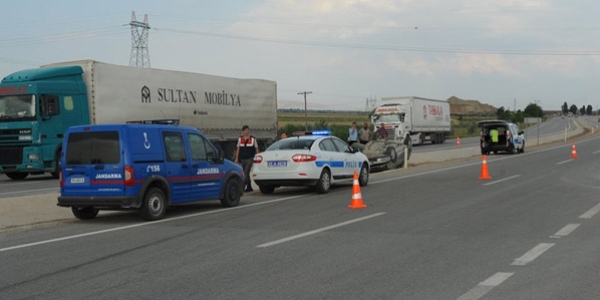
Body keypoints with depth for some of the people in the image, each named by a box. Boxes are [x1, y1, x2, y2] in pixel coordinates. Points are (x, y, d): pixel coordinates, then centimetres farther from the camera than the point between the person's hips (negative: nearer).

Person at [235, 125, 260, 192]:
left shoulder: (253, 139, 2)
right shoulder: (240, 139, 9)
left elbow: (256, 149, 7)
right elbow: (238, 149, 12)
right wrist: (236, 158, 7)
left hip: (250, 159, -4)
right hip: (242, 159, 4)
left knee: (246, 173, -16)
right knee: (246, 174, 9)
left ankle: (243, 186, -21)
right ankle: (249, 187, 18)